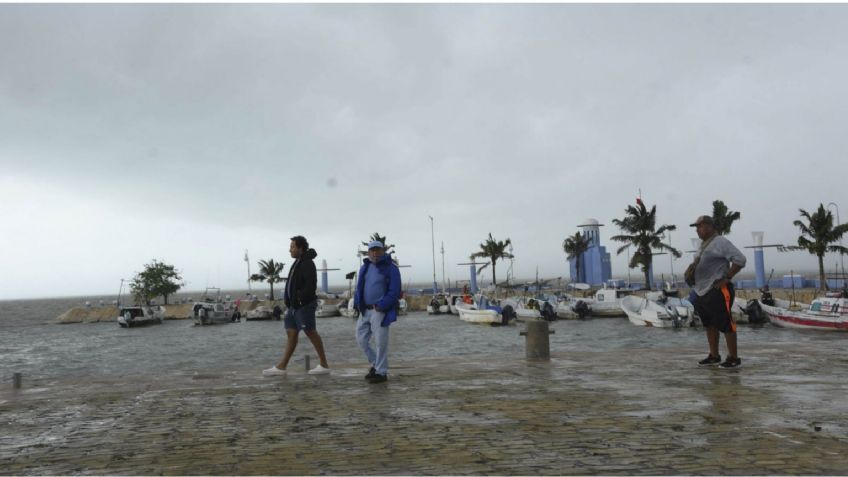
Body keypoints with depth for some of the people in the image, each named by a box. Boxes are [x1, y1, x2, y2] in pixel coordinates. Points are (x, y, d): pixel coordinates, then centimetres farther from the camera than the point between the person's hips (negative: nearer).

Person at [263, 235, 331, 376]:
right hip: (294, 305, 10)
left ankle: (324, 365, 5)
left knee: (311, 332, -4)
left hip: (304, 306, -10)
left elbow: (311, 284, -24)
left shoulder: (307, 264, -14)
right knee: (291, 333, 9)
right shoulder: (298, 262, 16)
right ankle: (281, 367, 12)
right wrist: (289, 301, 15)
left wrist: (301, 299, -21)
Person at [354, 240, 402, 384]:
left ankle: (381, 372, 11)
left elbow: (394, 292, -12)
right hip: (365, 311, 7)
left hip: (380, 311, -7)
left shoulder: (391, 268, -7)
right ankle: (376, 364, 28)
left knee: (380, 342, -2)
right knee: (361, 339, 10)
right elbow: (359, 287, 19)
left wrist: (381, 306, -19)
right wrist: (357, 304, 6)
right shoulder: (365, 267, 13)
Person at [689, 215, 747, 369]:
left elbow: (740, 259, -16)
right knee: (709, 325, 14)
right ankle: (714, 356, 24)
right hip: (702, 292, 9)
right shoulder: (704, 244, 17)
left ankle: (734, 358, 4)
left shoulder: (720, 242, -10)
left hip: (718, 292, -9)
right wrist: (693, 280, 12)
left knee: (726, 324, -4)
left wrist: (727, 278, -16)